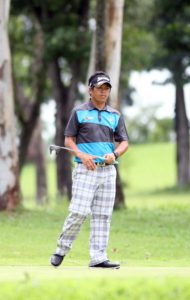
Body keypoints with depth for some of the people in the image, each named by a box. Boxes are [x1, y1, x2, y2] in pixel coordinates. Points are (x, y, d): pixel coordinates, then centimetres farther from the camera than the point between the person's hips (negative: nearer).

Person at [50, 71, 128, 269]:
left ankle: (98, 258, 2)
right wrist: (82, 155, -14)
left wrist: (114, 154, -8)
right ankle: (61, 250, 3)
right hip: (85, 169, -4)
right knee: (79, 212, -13)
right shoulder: (79, 112, 4)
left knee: (102, 216, 1)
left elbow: (124, 142, 13)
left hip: (108, 171, 4)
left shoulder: (115, 116, 14)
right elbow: (68, 140, 3)